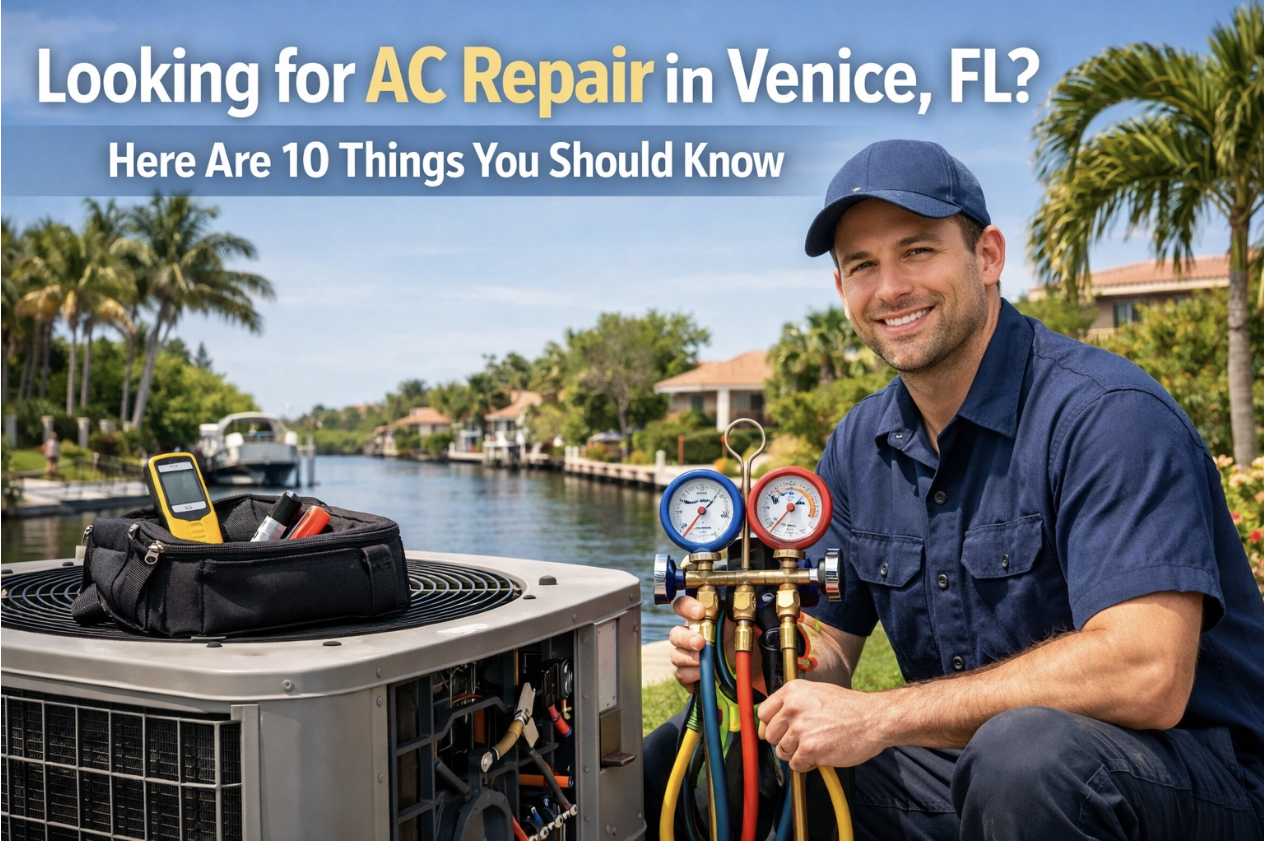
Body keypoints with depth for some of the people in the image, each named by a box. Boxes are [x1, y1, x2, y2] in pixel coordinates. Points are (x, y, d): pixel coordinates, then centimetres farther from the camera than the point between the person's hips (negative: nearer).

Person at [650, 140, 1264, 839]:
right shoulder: (858, 447, 4)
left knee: (1023, 749, -40)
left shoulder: (1105, 414, -19)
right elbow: (828, 644, 9)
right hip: (971, 772, 6)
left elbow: (1145, 675, -30)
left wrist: (880, 717, -27)